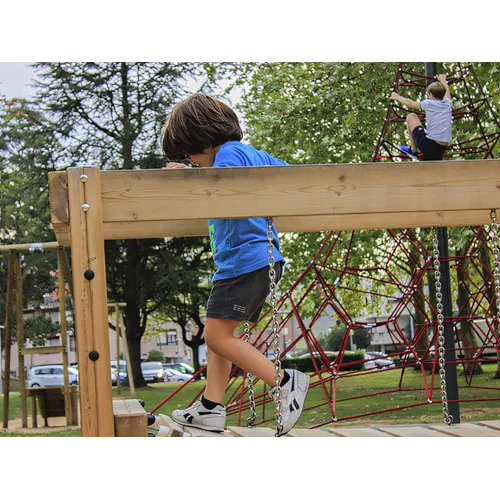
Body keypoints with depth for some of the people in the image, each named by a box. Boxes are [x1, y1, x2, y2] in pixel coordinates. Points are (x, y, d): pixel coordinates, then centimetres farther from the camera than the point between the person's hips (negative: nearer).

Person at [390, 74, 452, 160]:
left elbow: (410, 103, 16)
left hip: (427, 144, -5)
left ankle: (413, 150, 21)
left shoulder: (428, 104, 0)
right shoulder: (447, 104, 13)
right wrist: (443, 80, 58)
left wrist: (397, 97, 35)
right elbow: (447, 91, 37)